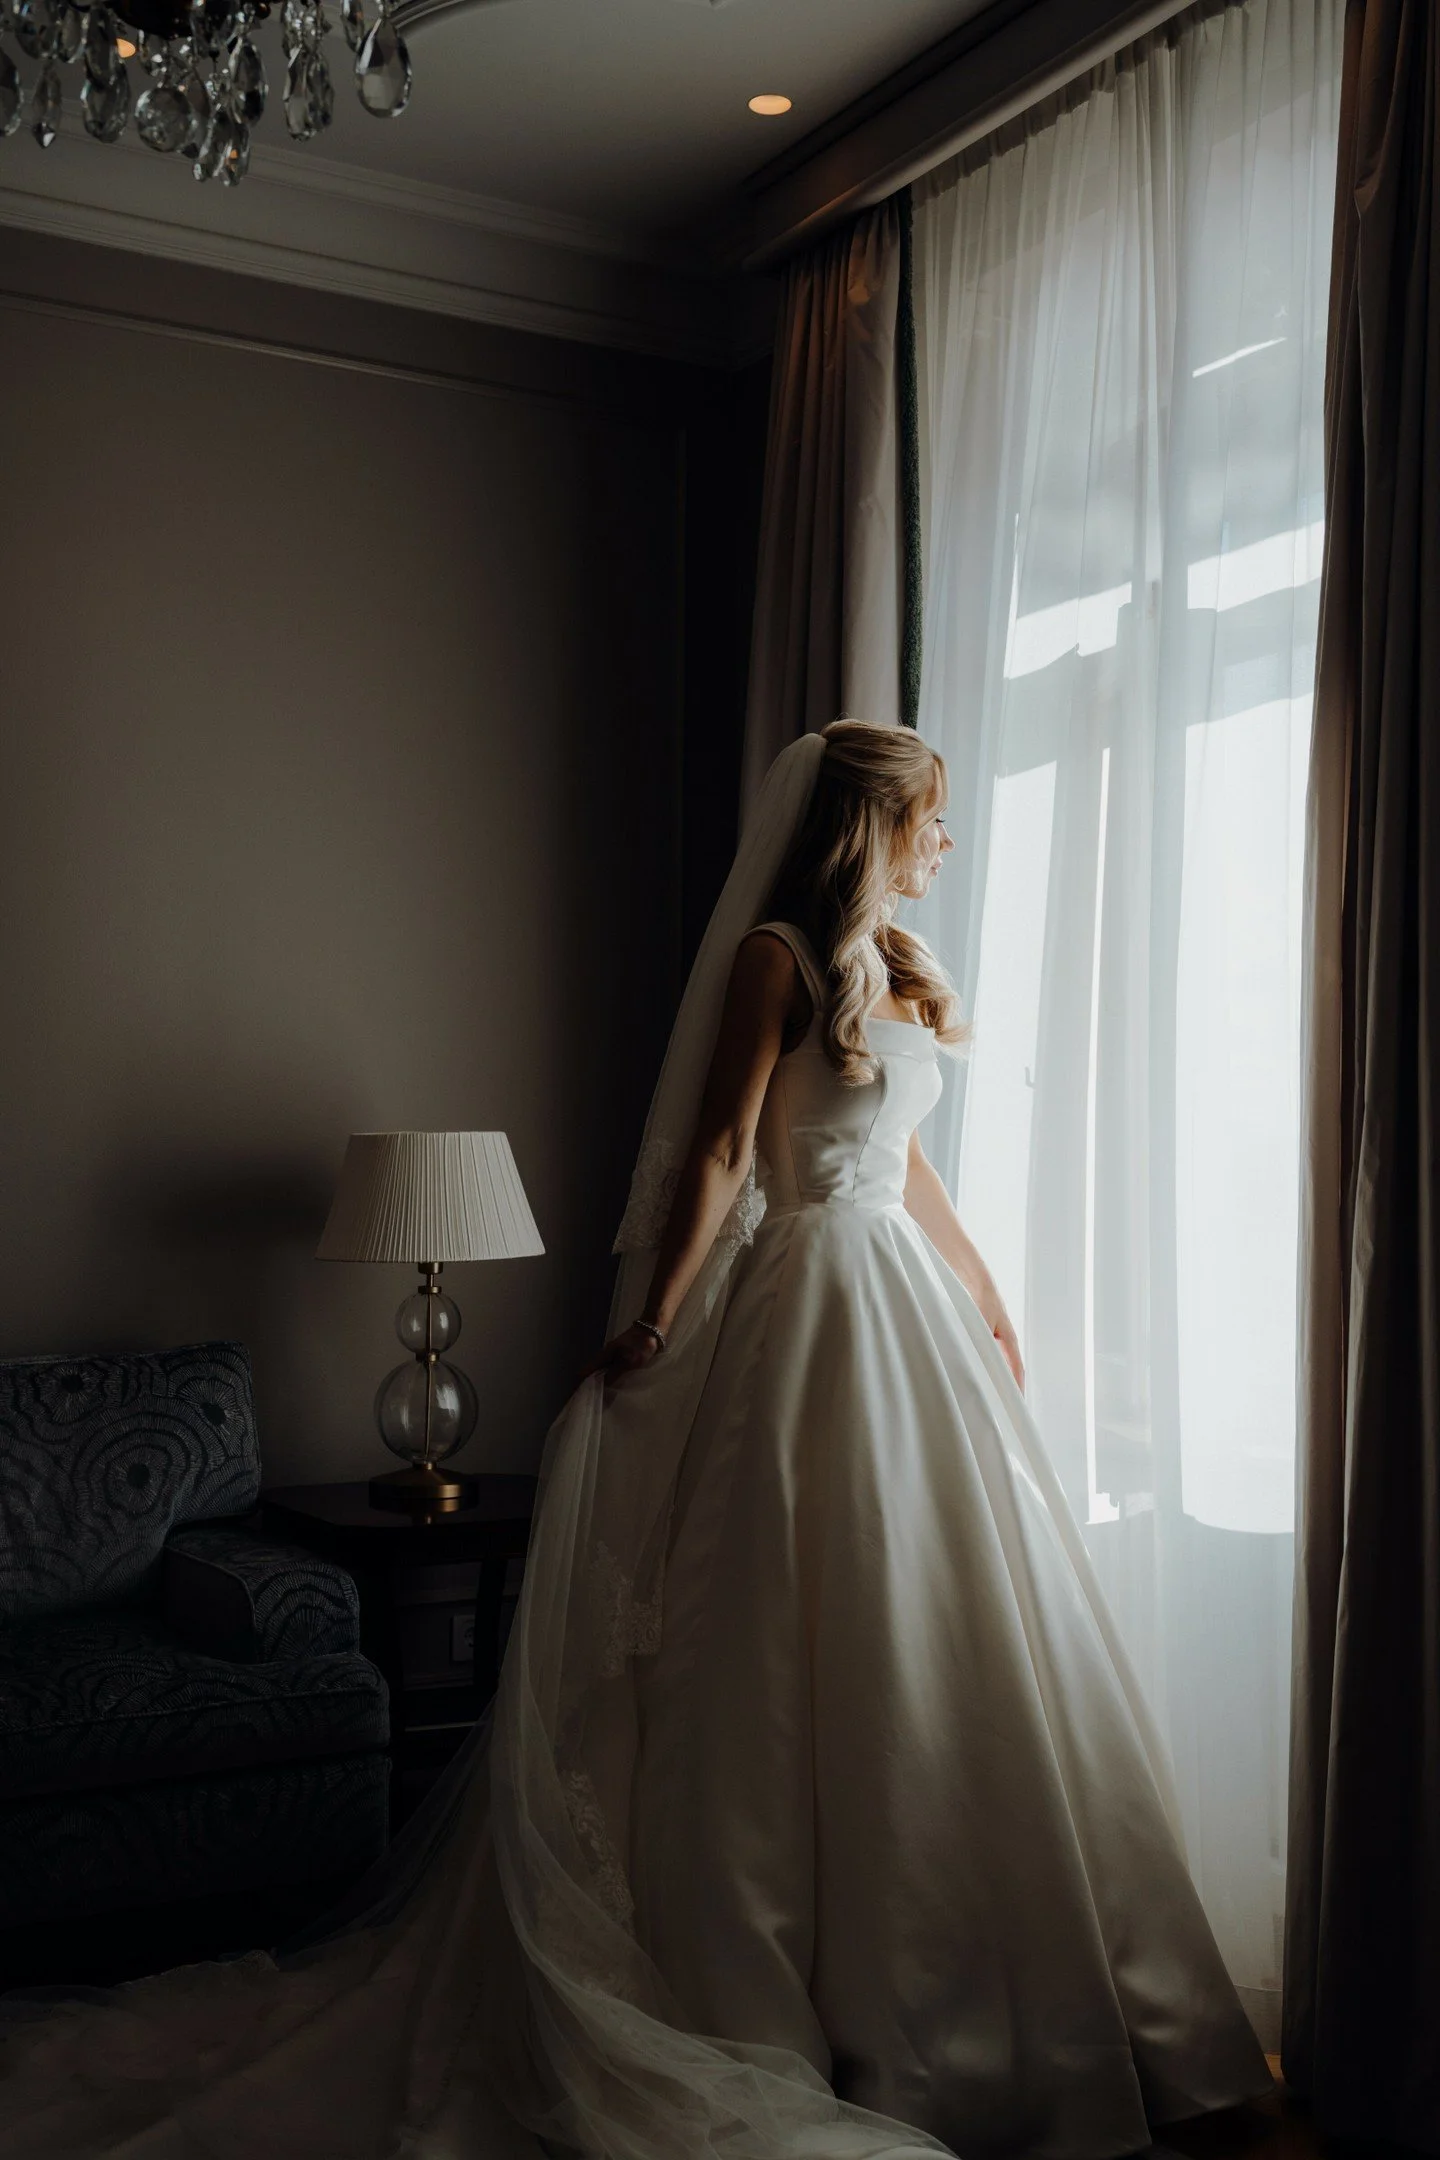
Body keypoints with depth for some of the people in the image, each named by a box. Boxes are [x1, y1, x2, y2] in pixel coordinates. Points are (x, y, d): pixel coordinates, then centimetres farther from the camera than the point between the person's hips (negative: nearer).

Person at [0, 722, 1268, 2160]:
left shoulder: (893, 963, 15)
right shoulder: (777, 952, -10)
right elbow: (718, 1152, -15)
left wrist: (984, 1299, 25)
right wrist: (649, 1328, -15)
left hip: (903, 1312, 9)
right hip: (806, 1304, -9)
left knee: (922, 1638, 13)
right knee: (795, 1644, -1)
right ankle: (757, 1978, 14)